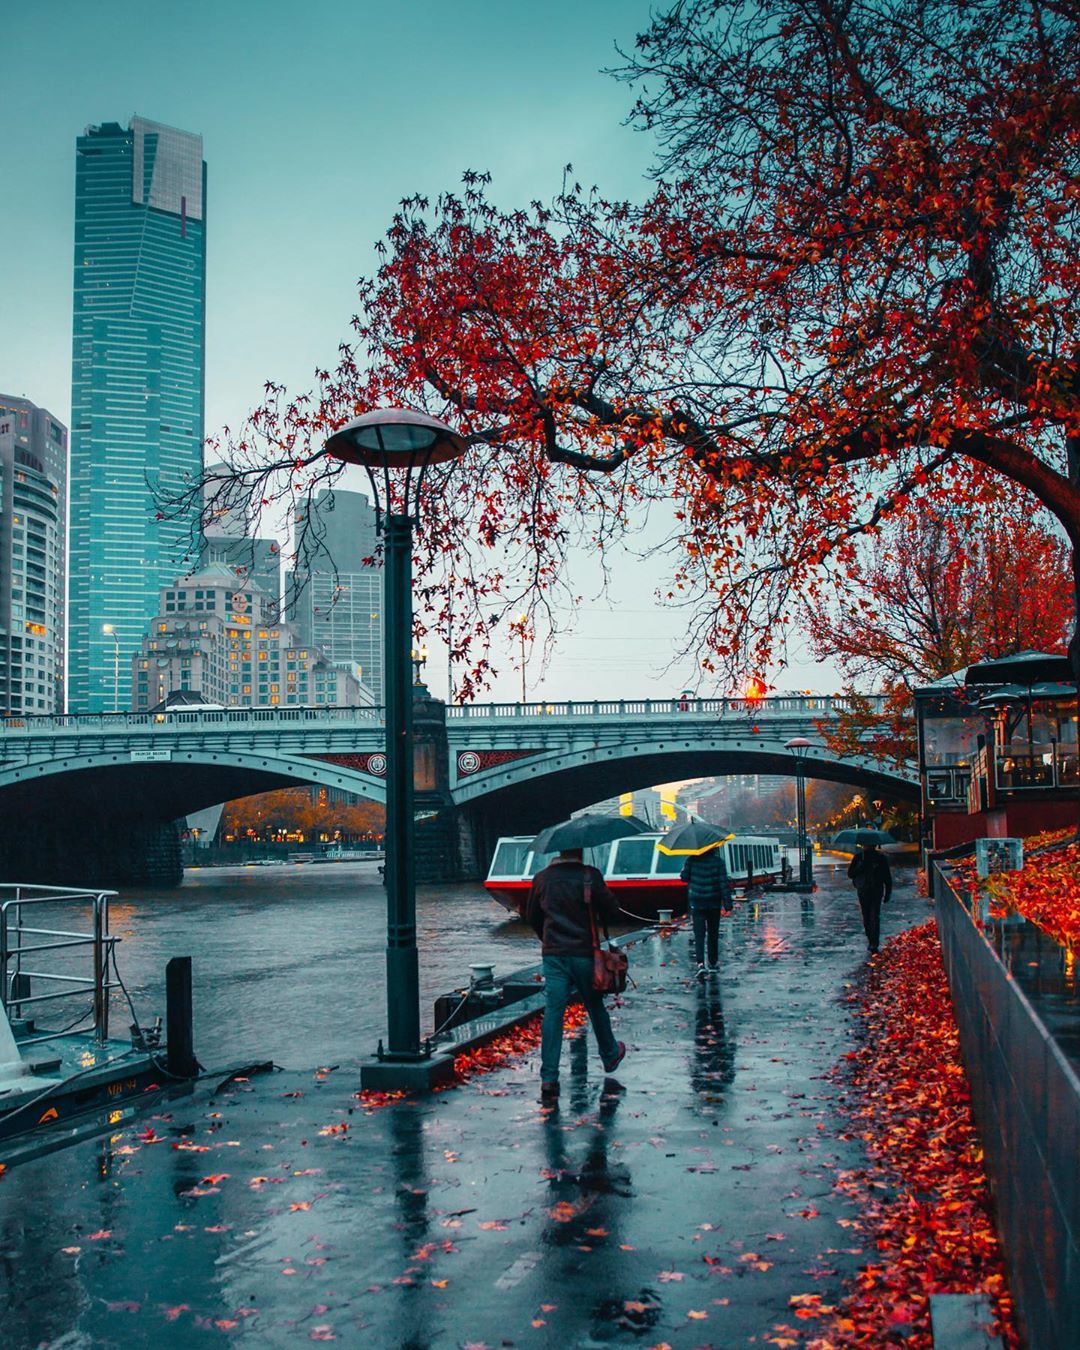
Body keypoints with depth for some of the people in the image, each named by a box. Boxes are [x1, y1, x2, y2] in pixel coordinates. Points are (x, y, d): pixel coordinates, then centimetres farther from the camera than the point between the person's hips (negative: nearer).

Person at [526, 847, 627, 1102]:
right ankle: (610, 1055, 40)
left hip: (553, 954, 2)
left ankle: (549, 1079, -9)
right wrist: (599, 921, 15)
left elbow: (532, 916, 13)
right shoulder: (589, 876, -10)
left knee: (553, 1012, -1)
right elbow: (611, 910, -8)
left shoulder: (541, 878, 2)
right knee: (595, 1006, 17)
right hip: (584, 953, -2)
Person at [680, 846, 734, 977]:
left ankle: (700, 963, -21)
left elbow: (684, 877, 0)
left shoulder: (692, 860, -8)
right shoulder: (718, 861, -8)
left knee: (699, 934, -3)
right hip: (714, 903, 1)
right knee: (713, 933, 18)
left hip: (696, 903, -1)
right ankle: (713, 962, 29)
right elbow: (724, 884, -8)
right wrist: (727, 905, -6)